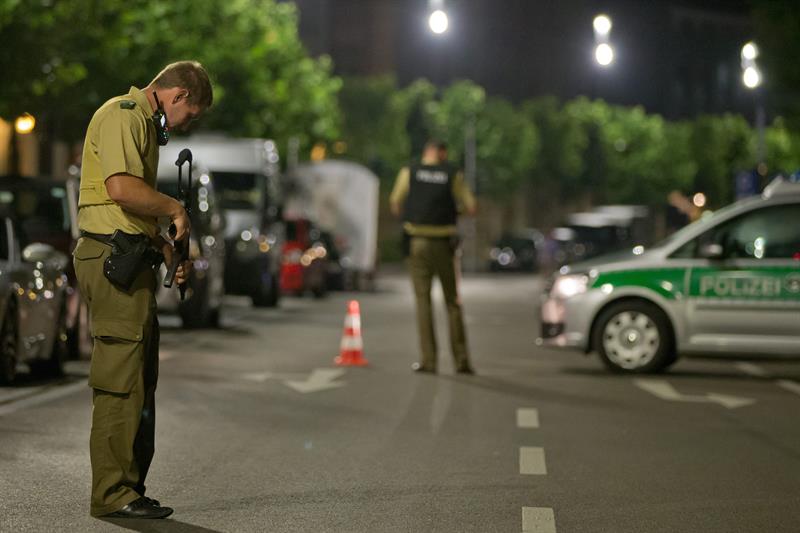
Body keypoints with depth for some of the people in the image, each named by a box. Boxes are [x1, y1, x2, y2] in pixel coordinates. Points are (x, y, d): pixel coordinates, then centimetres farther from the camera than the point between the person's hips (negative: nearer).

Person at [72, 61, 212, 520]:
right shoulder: (122, 116, -10)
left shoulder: (145, 124, 23)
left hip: (131, 261, 11)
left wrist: (168, 252, 16)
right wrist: (176, 208, -10)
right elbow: (122, 188, -25)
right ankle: (114, 493, -6)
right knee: (121, 380, -9)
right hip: (113, 257, -11)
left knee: (140, 379, 12)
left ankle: (129, 487, 18)